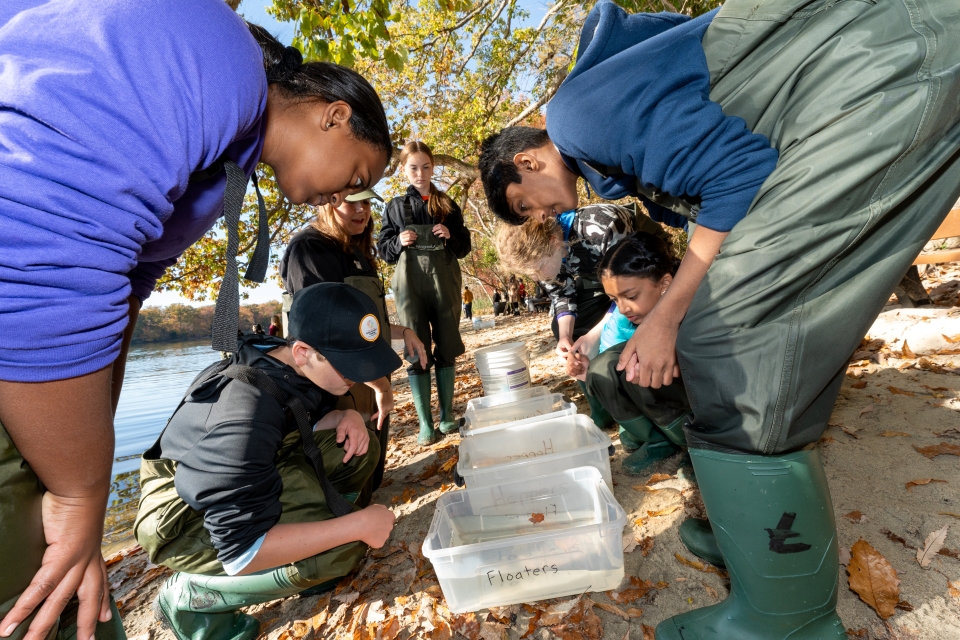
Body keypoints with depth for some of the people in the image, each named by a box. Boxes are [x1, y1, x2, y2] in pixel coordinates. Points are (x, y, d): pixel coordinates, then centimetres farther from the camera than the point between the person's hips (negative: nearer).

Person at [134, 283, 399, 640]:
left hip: (251, 478, 7)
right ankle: (190, 595, -3)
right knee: (343, 546, -24)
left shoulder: (292, 365, -14)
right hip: (183, 519, -6)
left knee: (358, 452, -12)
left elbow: (312, 420, 5)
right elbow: (241, 549, -34)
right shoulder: (245, 414, -36)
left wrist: (346, 417, -19)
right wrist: (358, 525, -29)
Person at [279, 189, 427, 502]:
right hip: (342, 392, -9)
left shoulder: (356, 252, 13)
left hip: (372, 383, 9)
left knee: (372, 480, 23)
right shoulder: (309, 249, -15)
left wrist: (402, 332, 6)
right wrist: (381, 384, -20)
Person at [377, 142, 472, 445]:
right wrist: (400, 242, -12)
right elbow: (383, 249, 8)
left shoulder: (447, 205, 10)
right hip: (410, 284, -1)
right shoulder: (395, 206, 8)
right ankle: (425, 423, 7)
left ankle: (447, 416, 19)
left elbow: (464, 246, 11)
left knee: (446, 349, 6)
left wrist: (451, 236, -9)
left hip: (445, 281, 2)